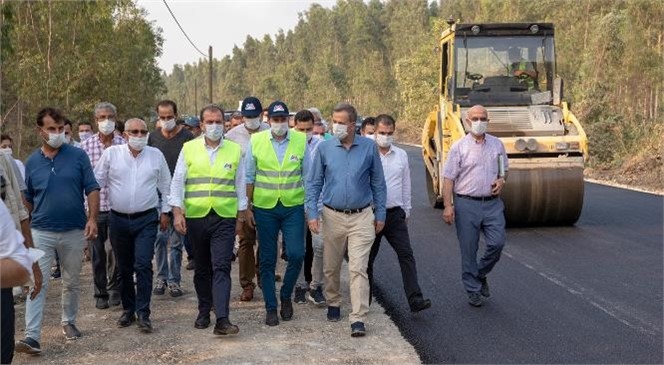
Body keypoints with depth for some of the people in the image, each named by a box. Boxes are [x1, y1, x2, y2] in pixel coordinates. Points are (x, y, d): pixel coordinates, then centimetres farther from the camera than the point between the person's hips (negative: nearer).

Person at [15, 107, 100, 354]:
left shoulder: (78, 156, -2)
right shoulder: (32, 162, 4)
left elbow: (92, 189, -2)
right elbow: (27, 199, 13)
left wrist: (92, 218, -13)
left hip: (74, 232, 0)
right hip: (41, 232, 0)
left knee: (72, 282, 14)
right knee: (37, 284, -8)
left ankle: (69, 322, 33)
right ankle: (32, 336, -10)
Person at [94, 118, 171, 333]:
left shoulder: (156, 156, 3)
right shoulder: (111, 154, 0)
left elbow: (165, 186, 13)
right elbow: (97, 182, 4)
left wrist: (165, 211, 12)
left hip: (146, 219, -1)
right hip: (118, 219, 1)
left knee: (143, 265, -11)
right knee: (124, 268, 11)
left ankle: (143, 314, -6)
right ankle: (128, 309, 25)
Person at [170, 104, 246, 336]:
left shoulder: (235, 150, 5)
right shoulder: (189, 149, 4)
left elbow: (240, 185, 9)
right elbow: (177, 182, 4)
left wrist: (241, 216, 8)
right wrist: (177, 212, -5)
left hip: (225, 218, -1)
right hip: (195, 217, 1)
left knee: (221, 268, -10)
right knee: (202, 268, 13)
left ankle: (222, 319, -15)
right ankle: (204, 312, 27)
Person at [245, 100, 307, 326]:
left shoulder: (301, 140, 1)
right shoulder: (256, 141, 1)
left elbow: (308, 176, 6)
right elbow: (249, 177, 6)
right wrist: (247, 207, 4)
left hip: (293, 207, 0)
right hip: (264, 208, 0)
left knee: (296, 254, -8)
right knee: (267, 260, 5)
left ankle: (286, 295, 17)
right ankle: (271, 307, 16)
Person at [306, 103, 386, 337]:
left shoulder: (369, 148, -2)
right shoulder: (324, 148, -2)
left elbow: (378, 183, 6)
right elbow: (314, 183, 3)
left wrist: (380, 214, 7)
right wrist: (312, 214, -4)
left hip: (362, 217, -1)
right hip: (332, 216, 2)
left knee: (358, 268, -8)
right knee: (331, 267, 14)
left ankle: (358, 319, -7)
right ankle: (333, 304, 37)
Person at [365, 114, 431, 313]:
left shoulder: (401, 155, 8)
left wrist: (406, 211, 16)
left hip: (395, 214, 3)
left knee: (406, 255, -6)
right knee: (367, 259, 8)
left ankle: (415, 299, -9)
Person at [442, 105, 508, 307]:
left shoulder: (497, 144, 9)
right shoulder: (459, 147, -3)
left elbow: (504, 169, 22)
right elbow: (448, 178, -5)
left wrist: (501, 180, -1)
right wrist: (447, 205, -13)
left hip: (492, 203, 3)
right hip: (467, 204, -3)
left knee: (497, 243, -5)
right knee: (468, 250, 3)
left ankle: (481, 274, 23)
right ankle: (473, 290, 18)